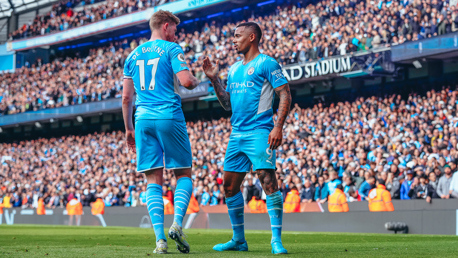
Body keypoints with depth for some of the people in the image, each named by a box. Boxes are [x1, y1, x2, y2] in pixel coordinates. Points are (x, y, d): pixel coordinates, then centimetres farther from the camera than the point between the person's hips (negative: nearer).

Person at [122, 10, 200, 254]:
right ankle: (177, 224, -13)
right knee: (184, 174, 8)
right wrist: (196, 81, 12)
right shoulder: (171, 49, 2)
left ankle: (160, 238, -7)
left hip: (143, 119, 4)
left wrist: (128, 128, 22)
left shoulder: (133, 55, 18)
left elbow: (126, 97, 16)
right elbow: (186, 81, -11)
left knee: (153, 181, 3)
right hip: (169, 117, -4)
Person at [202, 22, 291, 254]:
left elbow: (285, 95, -8)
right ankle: (238, 240, 17)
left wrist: (278, 126, -18)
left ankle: (276, 240, -13)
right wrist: (214, 79, 13)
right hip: (237, 134, 8)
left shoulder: (267, 64, -3)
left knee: (268, 180, -16)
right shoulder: (234, 69, 19)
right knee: (229, 186, 6)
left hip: (259, 132, -8)